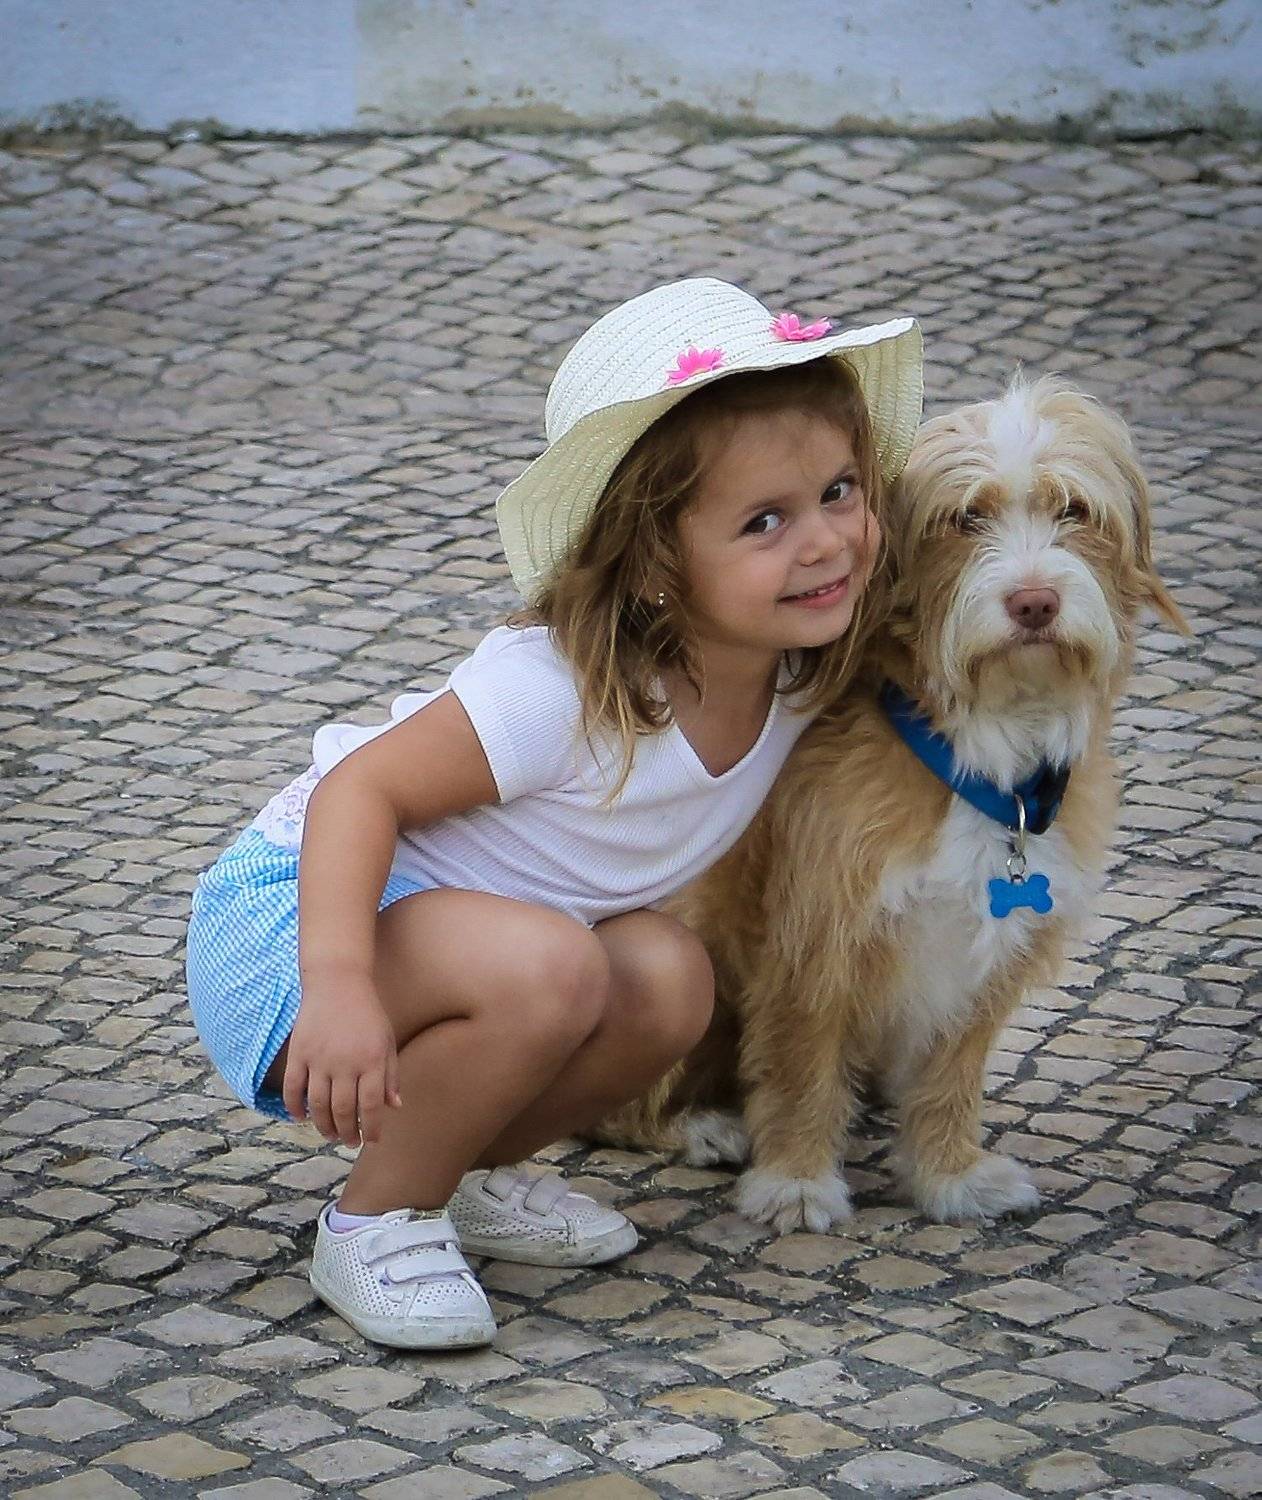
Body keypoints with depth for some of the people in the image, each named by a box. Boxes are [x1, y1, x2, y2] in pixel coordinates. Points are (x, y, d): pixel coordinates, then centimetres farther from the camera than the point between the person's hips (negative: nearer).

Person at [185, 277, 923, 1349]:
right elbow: (363, 788, -29)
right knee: (548, 966, -33)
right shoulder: (561, 691, -31)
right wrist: (340, 985, -41)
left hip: (442, 925, 8)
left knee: (668, 980, -15)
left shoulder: (790, 674, -6)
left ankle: (468, 1174, 8)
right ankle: (377, 1222, -11)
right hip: (298, 914, -8)